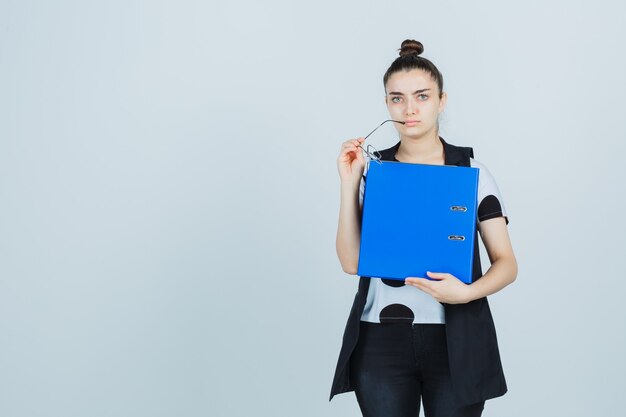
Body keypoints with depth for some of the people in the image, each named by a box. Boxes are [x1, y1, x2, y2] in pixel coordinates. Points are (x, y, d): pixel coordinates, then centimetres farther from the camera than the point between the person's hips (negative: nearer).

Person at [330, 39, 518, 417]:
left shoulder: (472, 170, 2)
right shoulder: (371, 171, 5)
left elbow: (507, 264, 0)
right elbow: (351, 262, -3)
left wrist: (468, 291, -19)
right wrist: (349, 183, -9)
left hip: (454, 341, 0)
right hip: (381, 341, 1)